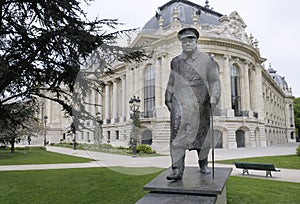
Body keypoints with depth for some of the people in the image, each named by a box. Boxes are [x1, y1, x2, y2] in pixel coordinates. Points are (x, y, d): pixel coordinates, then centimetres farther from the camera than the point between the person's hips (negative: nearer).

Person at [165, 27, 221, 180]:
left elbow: (214, 81, 4)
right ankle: (177, 169, -12)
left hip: (201, 104, 0)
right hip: (181, 102, 1)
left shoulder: (206, 59, 7)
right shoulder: (175, 62, 13)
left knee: (203, 134, 10)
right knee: (178, 132, -14)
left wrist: (214, 98, -9)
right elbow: (171, 83, 20)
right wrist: (168, 100, 12)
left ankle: (203, 163, 33)